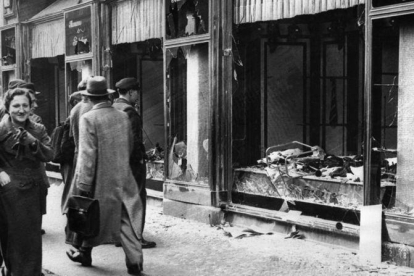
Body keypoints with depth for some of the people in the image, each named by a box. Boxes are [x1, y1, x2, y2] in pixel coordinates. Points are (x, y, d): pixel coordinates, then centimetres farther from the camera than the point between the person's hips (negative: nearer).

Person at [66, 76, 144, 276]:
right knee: (127, 218, 5)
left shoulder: (88, 118, -13)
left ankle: (85, 254, 33)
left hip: (100, 179, -4)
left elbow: (87, 154, -16)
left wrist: (83, 184, -13)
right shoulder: (123, 116, 3)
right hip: (123, 178, 4)